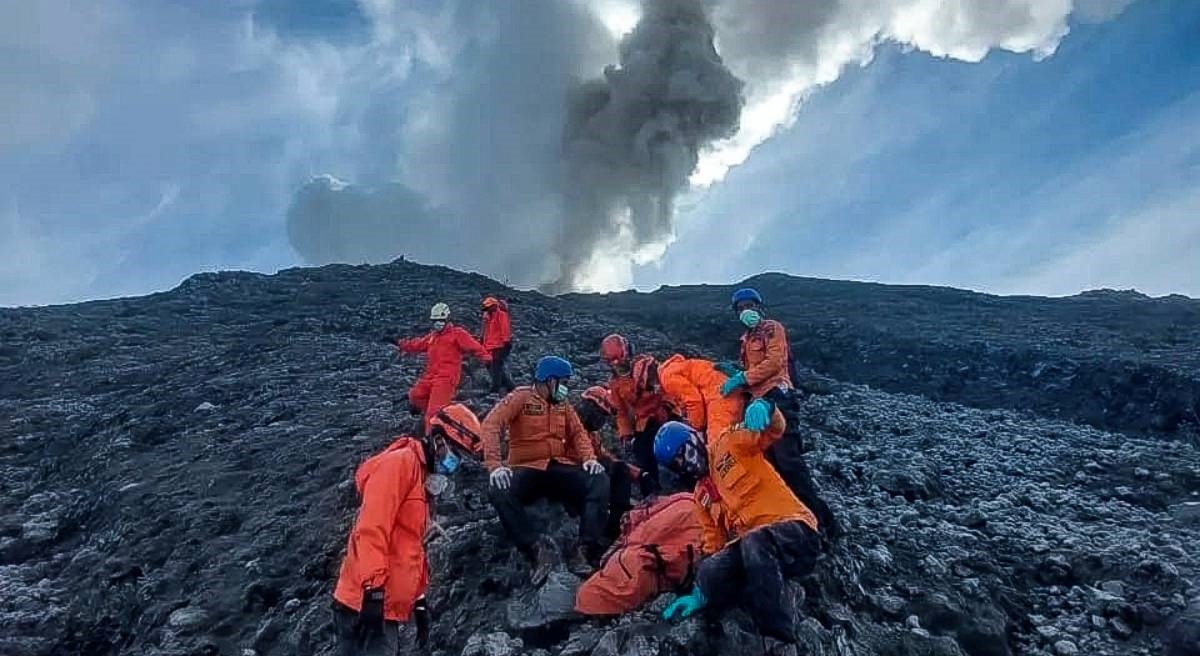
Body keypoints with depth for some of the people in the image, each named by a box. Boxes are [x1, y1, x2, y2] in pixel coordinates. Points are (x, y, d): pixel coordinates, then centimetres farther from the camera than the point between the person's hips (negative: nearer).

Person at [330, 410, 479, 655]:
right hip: (366, 604, -10)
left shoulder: (422, 480, 20)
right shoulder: (401, 461, -10)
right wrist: (373, 589, -26)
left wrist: (419, 600, 24)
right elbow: (371, 527, -21)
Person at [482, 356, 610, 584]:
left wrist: (589, 457, -10)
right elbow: (491, 424, -13)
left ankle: (584, 551, -29)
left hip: (561, 468, 4)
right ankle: (537, 549, -31)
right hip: (527, 469, -4)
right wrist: (495, 465, -27)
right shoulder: (521, 397, 0)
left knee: (599, 482, -22)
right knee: (498, 491, -34)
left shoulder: (562, 404, 17)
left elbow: (578, 433, 13)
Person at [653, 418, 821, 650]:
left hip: (794, 531, -5)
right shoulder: (701, 495, 23)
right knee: (709, 573, -24)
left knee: (754, 541, -39)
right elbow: (713, 541, 20)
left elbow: (774, 430, -10)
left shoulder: (730, 442, 5)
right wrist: (701, 593, 10)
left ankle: (780, 638, -27)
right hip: (749, 546, 5)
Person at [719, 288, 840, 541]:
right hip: (760, 402, 9)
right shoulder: (747, 338, 27)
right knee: (770, 462, 6)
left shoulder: (772, 328, 3)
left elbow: (774, 362, -11)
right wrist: (735, 374, 5)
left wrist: (742, 377, -14)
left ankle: (823, 521, -12)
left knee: (788, 460, -16)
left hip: (777, 398, -9)